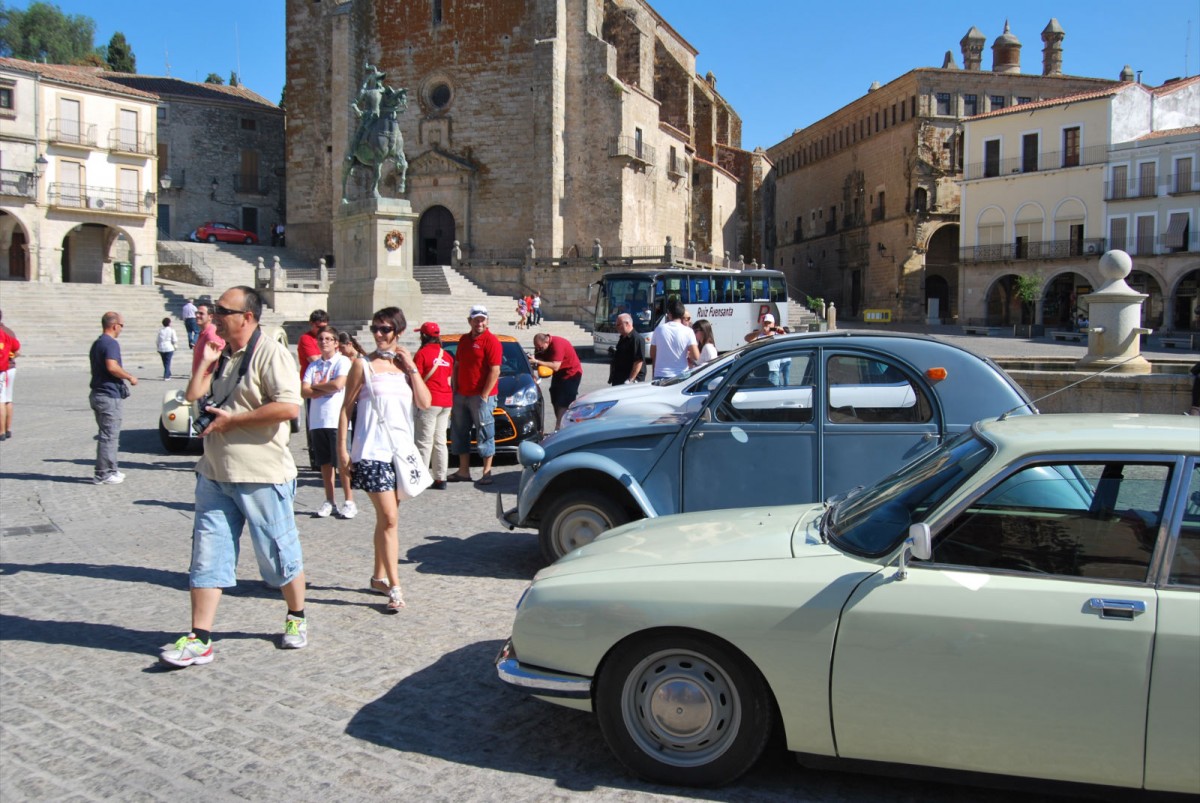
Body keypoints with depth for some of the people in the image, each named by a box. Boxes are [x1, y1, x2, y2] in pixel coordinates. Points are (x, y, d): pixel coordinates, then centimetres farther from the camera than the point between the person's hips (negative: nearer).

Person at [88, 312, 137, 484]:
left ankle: (109, 470, 22)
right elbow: (112, 367, -28)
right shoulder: (110, 343, -15)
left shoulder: (97, 343, 17)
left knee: (108, 434, 17)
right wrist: (130, 377, -16)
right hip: (109, 396, -10)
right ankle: (103, 474, -1)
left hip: (98, 393, 10)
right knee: (109, 436, -5)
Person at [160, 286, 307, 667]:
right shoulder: (221, 357, 15)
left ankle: (296, 619, 27)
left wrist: (233, 420, -17)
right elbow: (193, 400, 16)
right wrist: (204, 363, 6)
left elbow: (289, 407, -23)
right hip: (215, 474, 7)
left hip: (261, 477, -7)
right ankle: (199, 638, 9)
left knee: (279, 553, 7)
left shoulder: (270, 354, -11)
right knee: (207, 555, 5)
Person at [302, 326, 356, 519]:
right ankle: (329, 501, 17)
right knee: (324, 462, 9)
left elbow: (338, 384, -16)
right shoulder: (314, 365, 13)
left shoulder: (342, 362, -1)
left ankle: (349, 501, 5)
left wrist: (316, 386, -2)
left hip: (337, 420, -5)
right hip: (317, 421, 5)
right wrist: (327, 389, -10)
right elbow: (303, 391, 3)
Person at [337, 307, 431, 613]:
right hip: (373, 452, -5)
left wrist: (411, 368, -5)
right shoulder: (364, 365, -1)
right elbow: (346, 408, -1)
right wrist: (342, 448, -7)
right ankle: (395, 588, -9)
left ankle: (379, 576, 27)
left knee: (386, 518, 14)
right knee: (389, 518, -11)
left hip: (401, 450, 5)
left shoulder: (406, 364, 11)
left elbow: (424, 403, 1)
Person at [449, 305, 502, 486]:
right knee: (459, 433, 11)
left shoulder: (491, 341, -9)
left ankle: (487, 472, 6)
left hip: (481, 396, -8)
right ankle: (463, 471, 20)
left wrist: (484, 396, -17)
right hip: (461, 395, 8)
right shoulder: (464, 340, 15)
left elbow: (495, 371, -14)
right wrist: (454, 389, 9)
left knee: (485, 434, -1)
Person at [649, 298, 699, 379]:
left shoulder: (659, 329, 0)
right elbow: (696, 356, -12)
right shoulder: (688, 331, -6)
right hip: (681, 376, -2)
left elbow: (652, 355, 8)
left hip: (660, 375, 2)